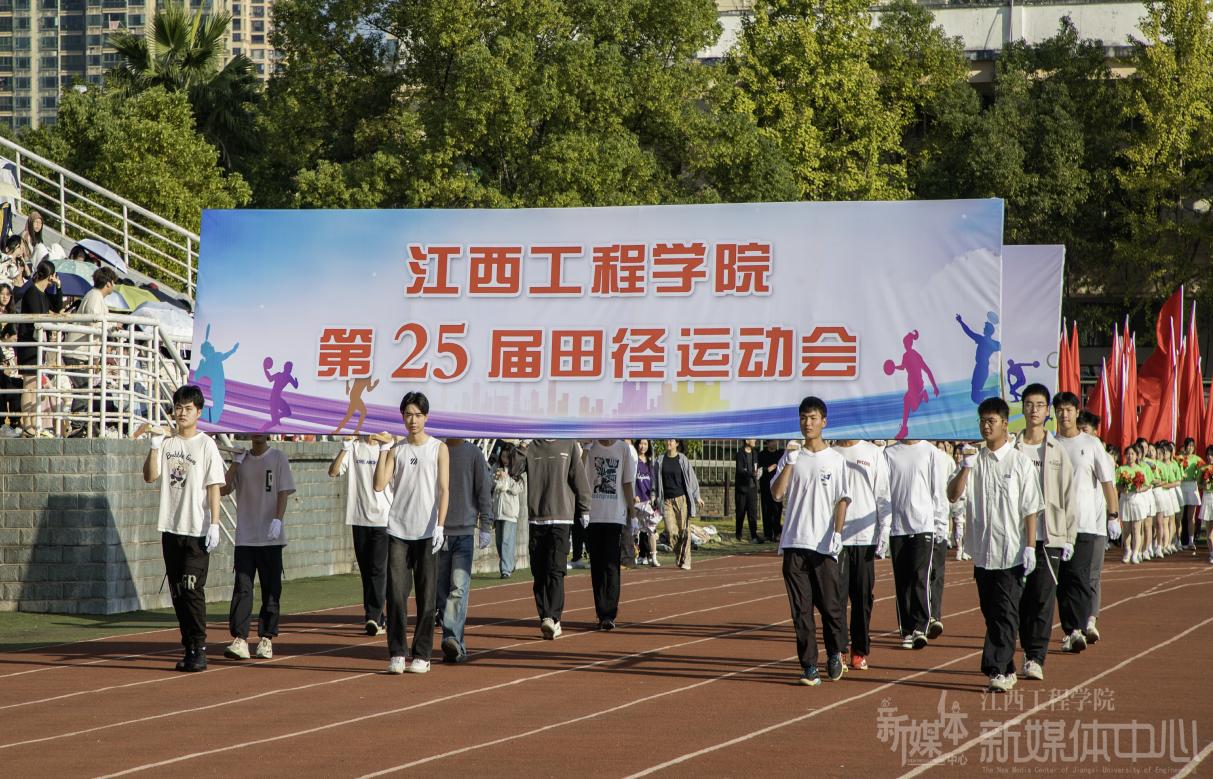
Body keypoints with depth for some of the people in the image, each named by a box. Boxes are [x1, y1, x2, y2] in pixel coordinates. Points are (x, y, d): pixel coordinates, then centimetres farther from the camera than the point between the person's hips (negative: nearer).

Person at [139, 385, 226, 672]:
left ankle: (199, 649, -8)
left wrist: (214, 524, -13)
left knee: (192, 589, -11)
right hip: (170, 528, 5)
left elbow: (214, 487, -6)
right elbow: (150, 476, 2)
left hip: (197, 530, -5)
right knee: (178, 592, 7)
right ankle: (189, 648, 14)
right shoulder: (166, 442, 11)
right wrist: (154, 445, -10)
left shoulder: (206, 444, -2)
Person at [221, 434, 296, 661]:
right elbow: (223, 489, 6)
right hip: (245, 536, 2)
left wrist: (278, 519, -18)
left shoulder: (278, 458, 1)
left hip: (270, 536, -2)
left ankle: (266, 639, 10)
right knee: (242, 588, -5)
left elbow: (283, 492, -5)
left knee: (271, 589, 2)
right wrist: (235, 463, -2)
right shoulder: (242, 459, 11)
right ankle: (239, 640, -10)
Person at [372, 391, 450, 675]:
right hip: (398, 530, 2)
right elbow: (379, 485, -1)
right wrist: (383, 449, -5)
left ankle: (422, 655, 6)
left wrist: (440, 525, -11)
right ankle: (396, 654, 0)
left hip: (427, 532, -2)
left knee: (426, 596, 1)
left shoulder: (439, 449, 4)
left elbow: (443, 489, -1)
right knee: (396, 593, -4)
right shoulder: (396, 449, 10)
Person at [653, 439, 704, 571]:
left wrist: (697, 497, 8)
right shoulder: (660, 460, 8)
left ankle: (685, 561, 2)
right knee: (671, 531, -8)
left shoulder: (683, 460, 2)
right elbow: (655, 481, 14)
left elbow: (691, 478, 7)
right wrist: (655, 500, 12)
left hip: (682, 498, -2)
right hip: (667, 500, 2)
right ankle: (677, 554, 16)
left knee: (684, 530, -4)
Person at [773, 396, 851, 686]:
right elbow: (776, 493, -3)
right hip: (794, 543, 2)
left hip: (824, 545, -2)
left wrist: (837, 533, -9)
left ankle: (835, 654, 21)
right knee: (800, 608, 0)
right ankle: (809, 667, 3)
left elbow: (842, 499, 2)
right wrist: (790, 461, -11)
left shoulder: (835, 460, 5)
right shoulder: (791, 457, 9)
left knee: (830, 604, -1)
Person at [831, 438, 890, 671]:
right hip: (835, 536, 0)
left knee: (863, 596, 5)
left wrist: (883, 533, -3)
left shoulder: (873, 453, 5)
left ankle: (860, 651, 13)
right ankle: (839, 648, -2)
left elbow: (883, 496, 4)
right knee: (837, 593, -5)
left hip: (865, 537, 0)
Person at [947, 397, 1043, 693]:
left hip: (1011, 551, -4)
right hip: (982, 551, 4)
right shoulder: (974, 460, 8)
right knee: (990, 613, 8)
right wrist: (967, 465, -15)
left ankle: (999, 670, -10)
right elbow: (953, 495, -2)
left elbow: (1030, 508, -3)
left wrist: (1030, 547, -8)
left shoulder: (1019, 462, -3)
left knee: (1006, 613, -7)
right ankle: (1005, 669, 16)